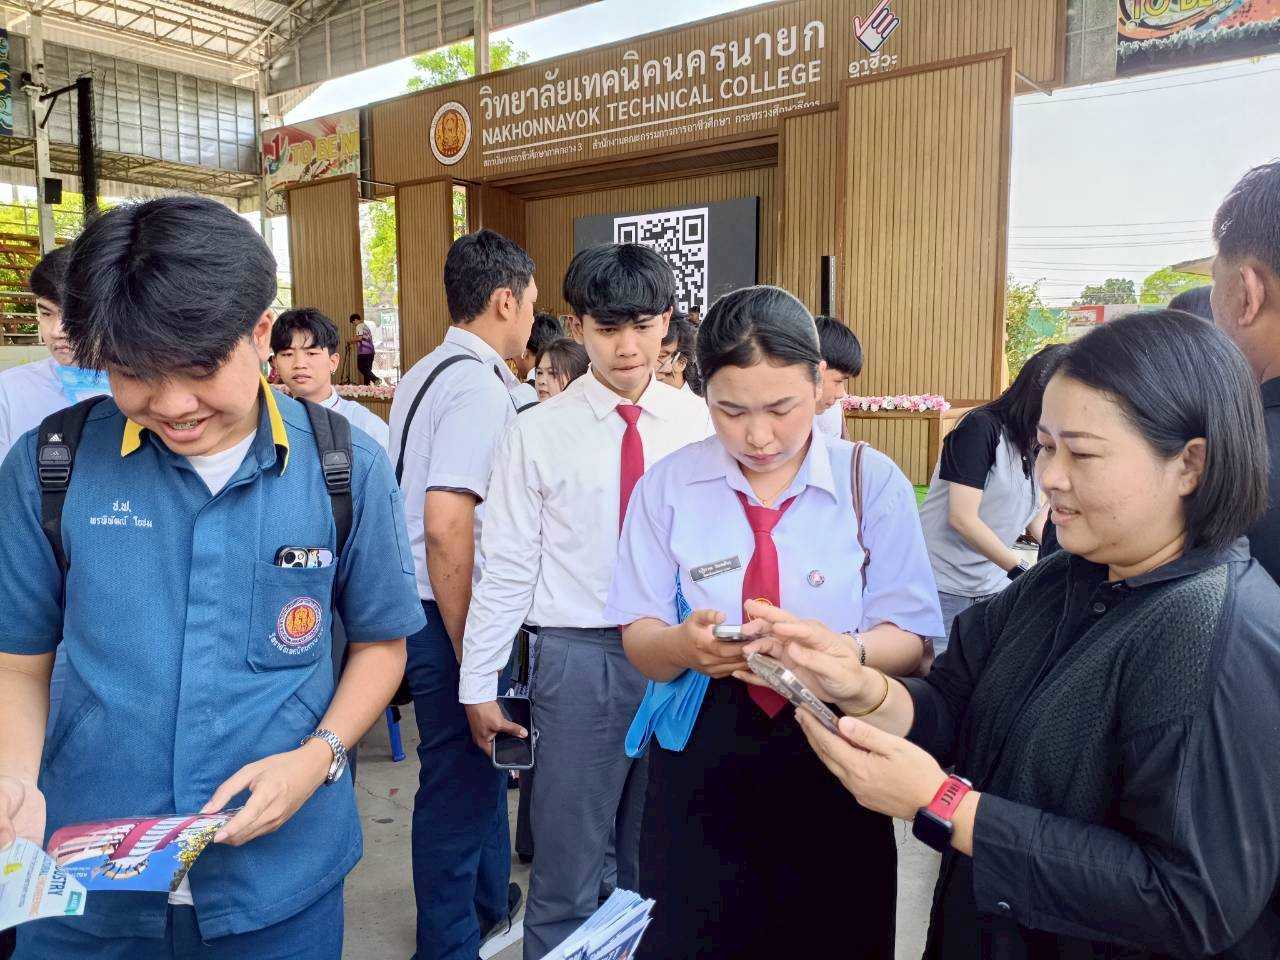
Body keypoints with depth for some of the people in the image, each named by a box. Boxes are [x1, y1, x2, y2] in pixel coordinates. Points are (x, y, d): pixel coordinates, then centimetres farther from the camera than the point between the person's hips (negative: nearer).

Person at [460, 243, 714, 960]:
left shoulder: (701, 423, 0)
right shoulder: (540, 433, -5)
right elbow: (509, 567, -3)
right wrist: (479, 684, -2)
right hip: (581, 654, -2)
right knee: (568, 854, 10)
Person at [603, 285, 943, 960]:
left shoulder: (872, 481, -7)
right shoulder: (668, 485, -4)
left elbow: (909, 642, -9)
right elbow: (638, 638, -4)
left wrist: (839, 650, -31)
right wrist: (683, 645, -26)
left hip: (834, 763, 0)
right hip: (698, 761, 1)